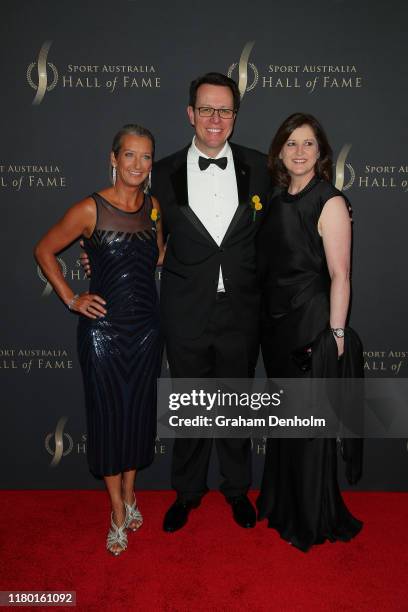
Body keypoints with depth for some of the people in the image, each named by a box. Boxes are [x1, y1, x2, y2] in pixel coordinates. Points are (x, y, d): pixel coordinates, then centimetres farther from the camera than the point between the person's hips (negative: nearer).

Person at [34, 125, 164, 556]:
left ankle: (129, 494, 37)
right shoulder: (90, 209, -11)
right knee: (108, 416, 6)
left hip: (146, 326, 4)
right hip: (102, 328, -4)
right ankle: (118, 512, 25)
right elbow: (44, 251, -1)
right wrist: (70, 299, -5)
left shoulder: (154, 207, 3)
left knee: (139, 413, 14)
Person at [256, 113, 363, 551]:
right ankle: (281, 503, 39)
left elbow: (339, 276, -14)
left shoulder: (330, 203, -11)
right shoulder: (276, 201, 9)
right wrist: (266, 323, 11)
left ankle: (312, 520, 27)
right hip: (276, 324, 7)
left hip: (311, 326, -7)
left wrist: (335, 335, -16)